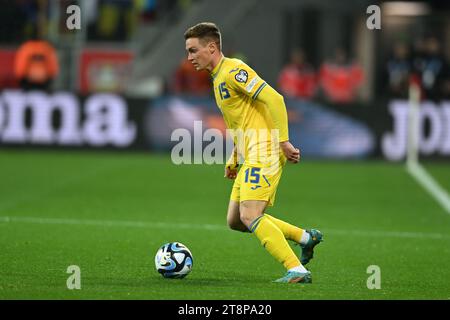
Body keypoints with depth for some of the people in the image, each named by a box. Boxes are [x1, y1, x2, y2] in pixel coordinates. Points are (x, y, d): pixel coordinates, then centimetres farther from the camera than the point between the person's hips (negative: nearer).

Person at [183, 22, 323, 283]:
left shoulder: (232, 71, -11)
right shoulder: (218, 77, 20)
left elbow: (274, 99, -20)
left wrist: (283, 141, -22)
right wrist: (234, 159, 23)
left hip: (264, 152, -10)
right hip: (251, 157, 10)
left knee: (250, 216, -20)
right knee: (235, 221, 10)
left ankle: (298, 271, -22)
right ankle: (306, 237, 18)